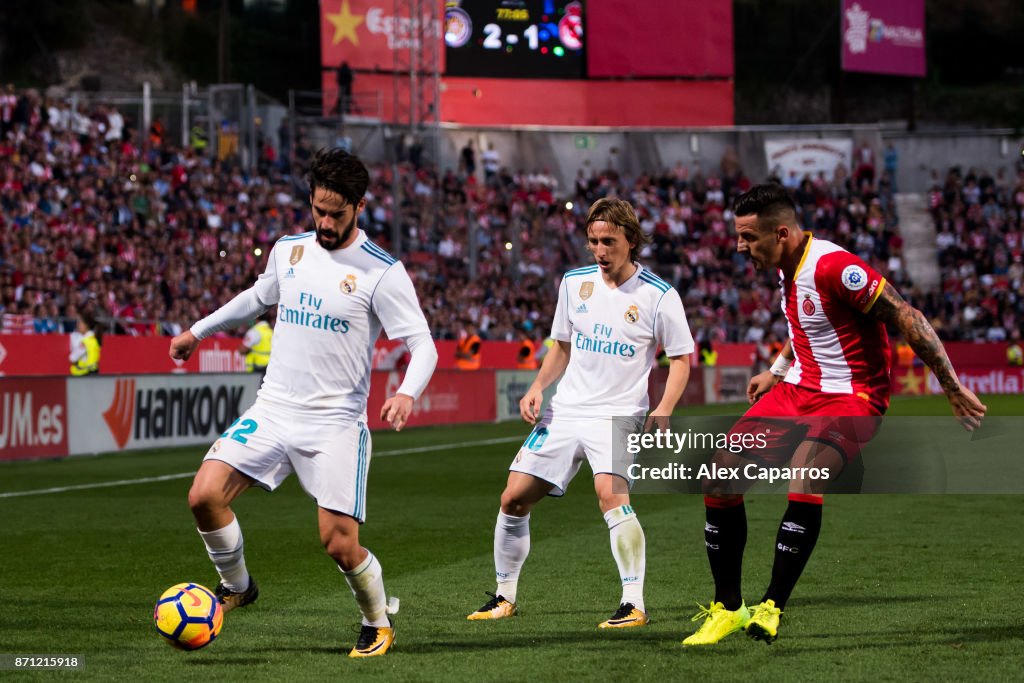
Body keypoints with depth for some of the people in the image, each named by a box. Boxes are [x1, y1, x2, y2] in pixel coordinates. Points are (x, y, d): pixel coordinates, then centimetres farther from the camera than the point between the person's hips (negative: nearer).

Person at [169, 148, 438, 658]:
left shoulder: (382, 272, -9)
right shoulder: (288, 250, 8)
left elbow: (423, 344, -10)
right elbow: (257, 297, 29)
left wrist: (407, 393, -30)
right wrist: (197, 332, 35)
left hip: (336, 421, -4)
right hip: (272, 410, 4)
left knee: (339, 543, -12)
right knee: (204, 495, -14)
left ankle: (378, 624, 18)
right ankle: (236, 586, 14)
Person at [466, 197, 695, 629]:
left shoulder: (658, 296, -7)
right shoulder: (574, 282, 6)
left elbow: (682, 357, 0)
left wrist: (664, 411, -15)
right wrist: (537, 388, 3)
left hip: (619, 415, -5)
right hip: (565, 410, 5)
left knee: (610, 493, -30)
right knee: (514, 499, 1)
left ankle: (634, 604, -24)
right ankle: (505, 597, 20)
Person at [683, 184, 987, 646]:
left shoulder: (834, 267, -23)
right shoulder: (787, 266, 5)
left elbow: (907, 320, -20)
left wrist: (953, 389, -19)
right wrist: (776, 372, 22)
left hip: (850, 396, -8)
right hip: (797, 389, 9)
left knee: (805, 480, -34)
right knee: (718, 480, -3)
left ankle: (771, 610, -28)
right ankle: (728, 607, 10)